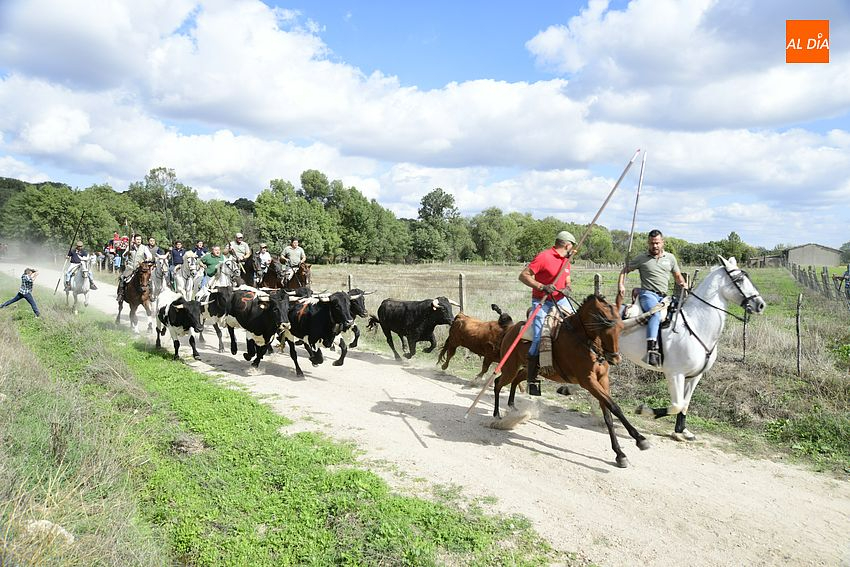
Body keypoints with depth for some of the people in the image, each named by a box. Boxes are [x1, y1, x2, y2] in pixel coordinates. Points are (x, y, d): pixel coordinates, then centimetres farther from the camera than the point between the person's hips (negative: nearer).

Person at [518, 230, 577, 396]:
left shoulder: (566, 261, 11)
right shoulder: (544, 257, -14)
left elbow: (567, 282, 17)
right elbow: (523, 276, -17)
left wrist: (567, 288, -7)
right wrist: (542, 287, -28)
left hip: (560, 300, 8)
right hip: (542, 301, -8)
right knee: (539, 338, -14)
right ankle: (532, 379, -5)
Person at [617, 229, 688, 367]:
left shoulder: (670, 257, 18)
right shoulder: (641, 258, 6)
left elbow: (677, 275, 27)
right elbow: (625, 269, 11)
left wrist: (683, 284, 5)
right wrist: (621, 285, -5)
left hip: (663, 297, 6)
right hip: (648, 294, -6)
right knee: (656, 314, -34)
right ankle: (652, 350, -48)